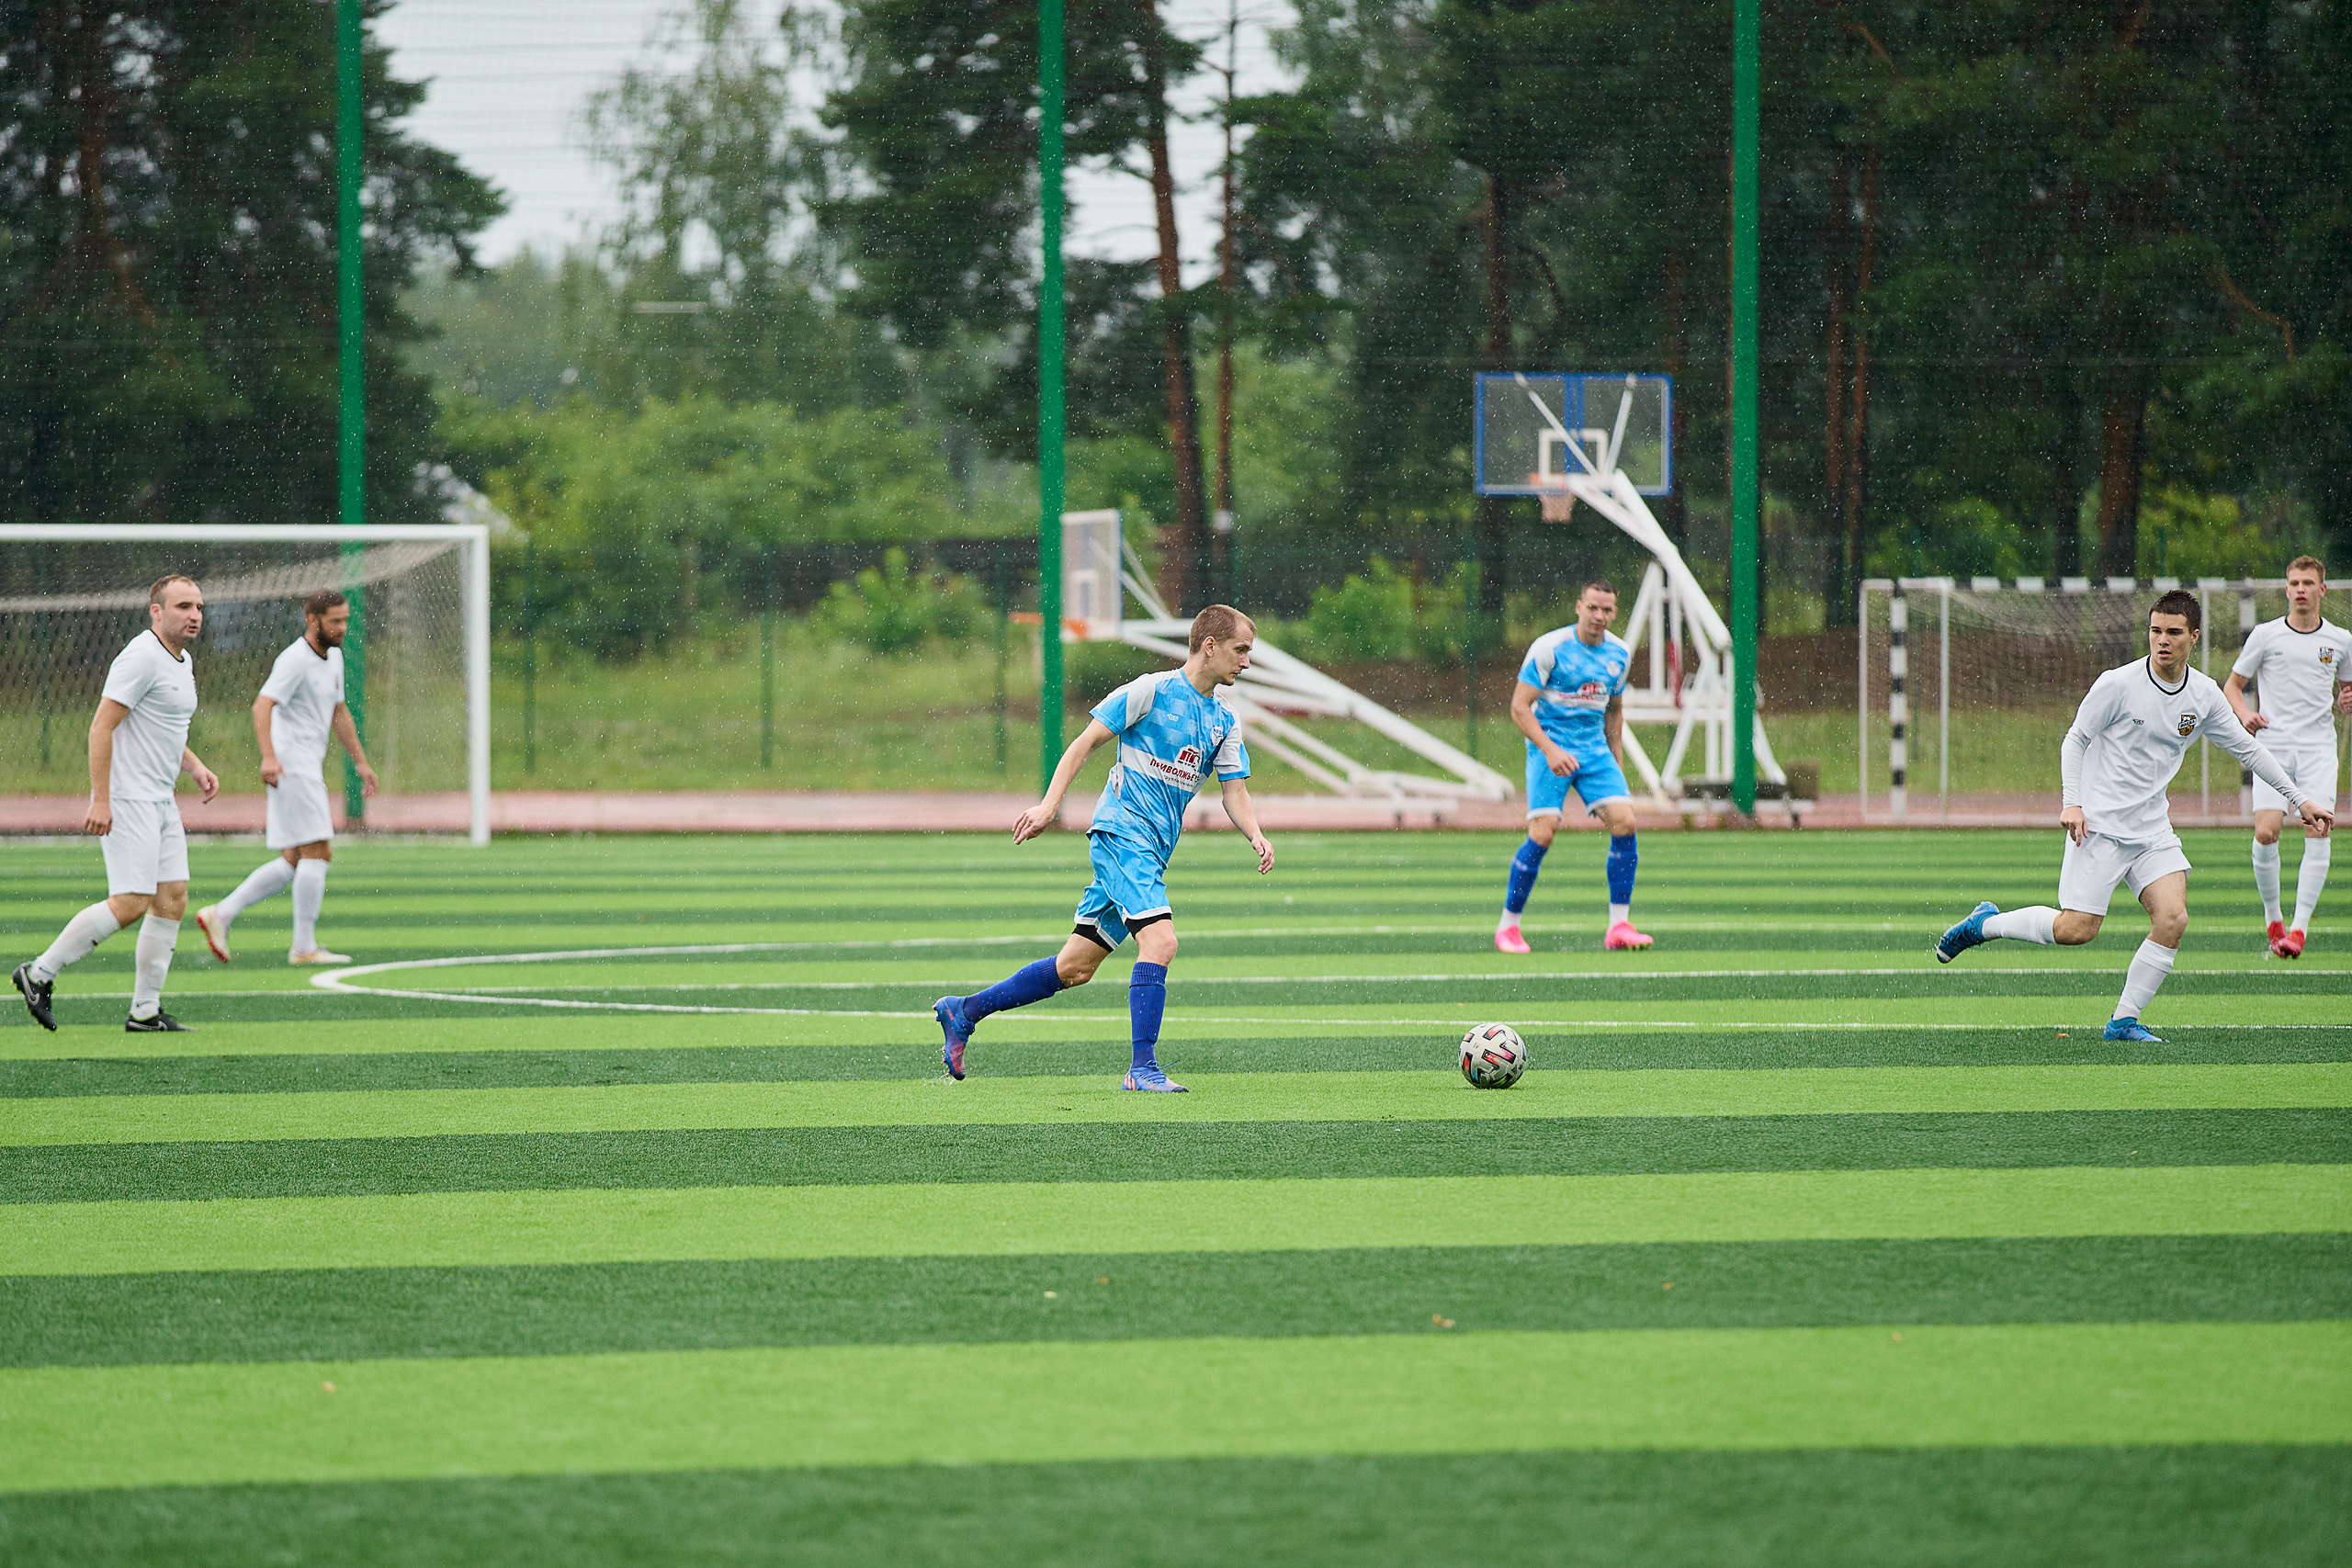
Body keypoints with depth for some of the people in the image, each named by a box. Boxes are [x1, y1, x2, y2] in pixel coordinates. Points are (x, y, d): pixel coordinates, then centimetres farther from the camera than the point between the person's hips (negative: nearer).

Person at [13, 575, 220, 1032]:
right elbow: (101, 727, -18)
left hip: (160, 803, 10)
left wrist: (196, 768, 12)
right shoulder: (142, 658, -15)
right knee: (131, 904, -14)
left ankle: (146, 1011, 7)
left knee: (172, 899, 3)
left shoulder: (183, 662, 16)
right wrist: (100, 800, -22)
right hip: (127, 801, -10)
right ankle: (40, 973, -3)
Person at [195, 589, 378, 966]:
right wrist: (269, 756, -36)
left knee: (293, 862, 8)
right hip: (291, 765, -10)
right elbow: (263, 706, -24)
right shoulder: (295, 660, -13)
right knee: (317, 853, -11)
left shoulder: (333, 657, 17)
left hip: (308, 770, 10)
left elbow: (338, 713, 28)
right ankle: (304, 946, -9)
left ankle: (220, 915, 9)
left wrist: (361, 762, 26)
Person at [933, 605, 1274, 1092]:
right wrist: (1050, 804, -12)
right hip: (1121, 832, -7)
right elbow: (1086, 742, -5)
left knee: (1075, 967, 8)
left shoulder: (1225, 722, 13)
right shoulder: (1152, 691, -7)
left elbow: (1235, 792, 12)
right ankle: (1143, 1068, -22)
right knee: (1160, 941, -23)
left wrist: (1256, 835, -9)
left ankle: (963, 1012, 20)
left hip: (1150, 852, 8)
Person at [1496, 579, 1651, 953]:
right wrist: (1550, 750, -24)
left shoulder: (1620, 653, 6)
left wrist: (1617, 764, 15)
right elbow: (1519, 707, -13)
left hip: (1595, 749, 5)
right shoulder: (1549, 648, -12)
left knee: (1624, 821, -12)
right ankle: (1508, 926, -1)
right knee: (1543, 833, -17)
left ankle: (1618, 927, -7)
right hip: (1549, 747, -5)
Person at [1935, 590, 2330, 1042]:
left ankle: (2124, 1021, -3)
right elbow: (2075, 739, -1)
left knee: (2173, 919, -14)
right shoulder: (2118, 684, -11)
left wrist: (2300, 800, 16)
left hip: (2152, 829, 5)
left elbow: (2248, 749, 15)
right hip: (2100, 824, -5)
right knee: (2076, 930, -12)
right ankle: (1985, 923, 12)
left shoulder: (2205, 696, 3)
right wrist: (2071, 802, -13)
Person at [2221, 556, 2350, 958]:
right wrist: (2244, 713, -8)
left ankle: (2299, 928, -14)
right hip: (2273, 745, -1)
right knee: (2266, 831, -15)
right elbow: (2232, 685, 12)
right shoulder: (2266, 635, 5)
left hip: (2318, 746, 1)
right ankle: (2272, 919, 5)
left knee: (2317, 829, -16)